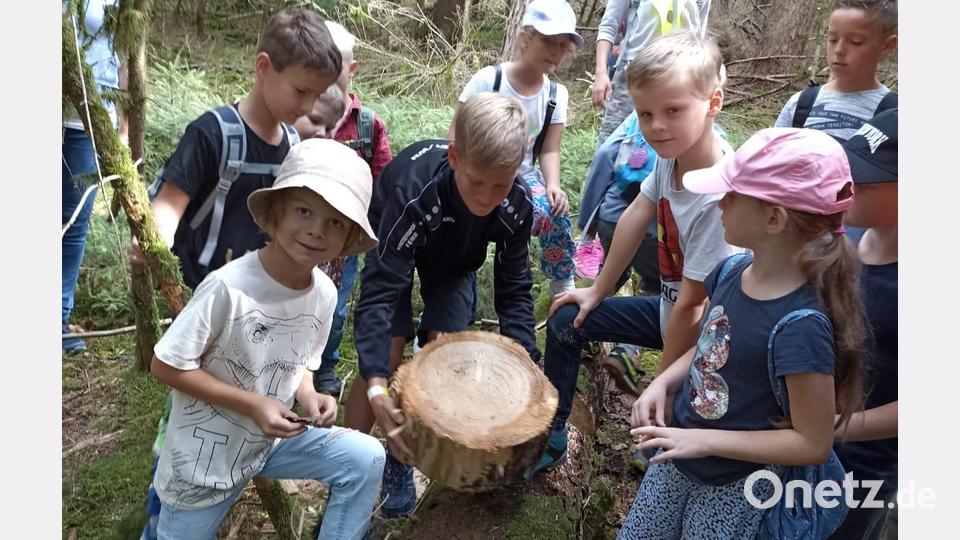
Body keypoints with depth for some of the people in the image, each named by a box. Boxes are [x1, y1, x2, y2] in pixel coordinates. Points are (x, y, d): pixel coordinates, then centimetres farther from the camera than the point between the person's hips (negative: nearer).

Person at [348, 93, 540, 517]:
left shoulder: (516, 207, -31)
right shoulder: (413, 190, -44)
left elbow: (513, 289, -19)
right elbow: (380, 288, -45)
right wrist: (377, 387, -53)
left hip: (456, 255, 3)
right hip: (394, 244, -3)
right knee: (385, 355, -11)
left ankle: (401, 456, 15)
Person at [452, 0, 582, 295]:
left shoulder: (556, 94, 0)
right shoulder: (487, 80, -12)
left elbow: (549, 150, 4)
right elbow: (457, 137, -8)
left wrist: (553, 185, -16)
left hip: (523, 176, 3)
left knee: (556, 214, -26)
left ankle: (563, 288, -2)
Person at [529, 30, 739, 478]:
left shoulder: (718, 201, -35)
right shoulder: (673, 153, -14)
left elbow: (693, 308, -27)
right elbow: (636, 217, 0)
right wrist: (597, 291, 10)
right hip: (670, 306, 8)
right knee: (566, 321, 12)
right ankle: (550, 440, 26)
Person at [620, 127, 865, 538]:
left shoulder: (800, 325, -30)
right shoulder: (732, 270, -9)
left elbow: (813, 443, -23)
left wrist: (706, 440, -24)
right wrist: (662, 384, -8)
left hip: (737, 485, -6)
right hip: (678, 455, 7)